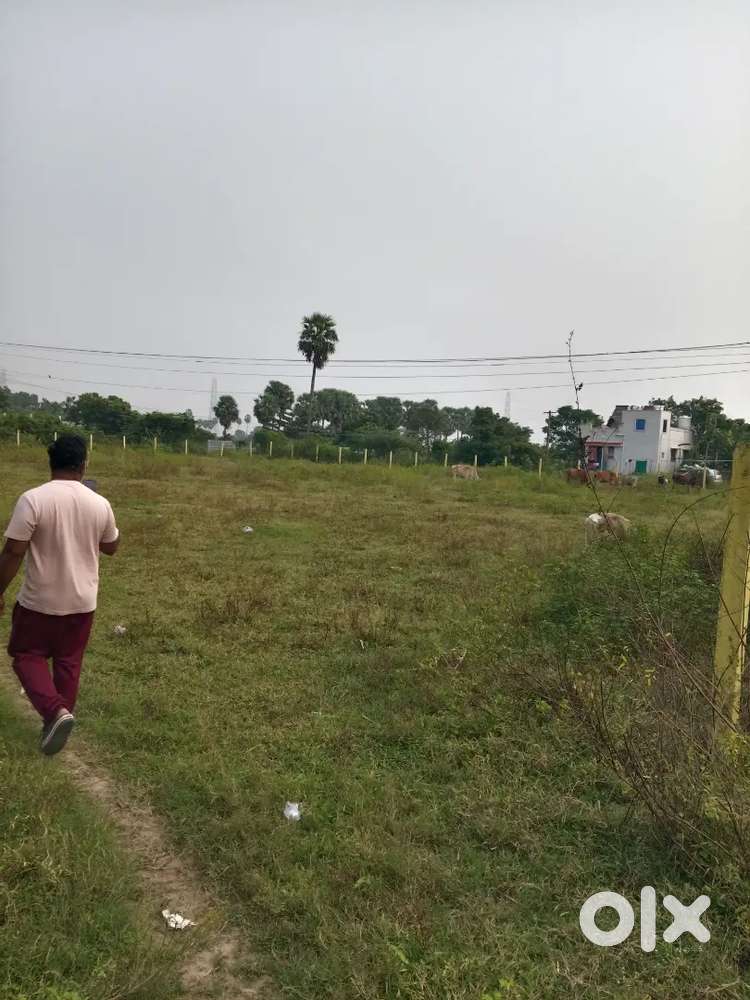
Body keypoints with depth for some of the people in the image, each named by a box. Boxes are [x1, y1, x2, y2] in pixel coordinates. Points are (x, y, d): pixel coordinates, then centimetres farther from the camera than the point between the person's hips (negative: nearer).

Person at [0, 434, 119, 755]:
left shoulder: (33, 499, -17)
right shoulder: (100, 504, -6)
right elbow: (111, 547, 9)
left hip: (39, 600, -3)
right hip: (82, 601, 3)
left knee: (27, 656, 14)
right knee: (69, 662, 17)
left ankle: (56, 711, -6)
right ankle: (59, 717, 26)